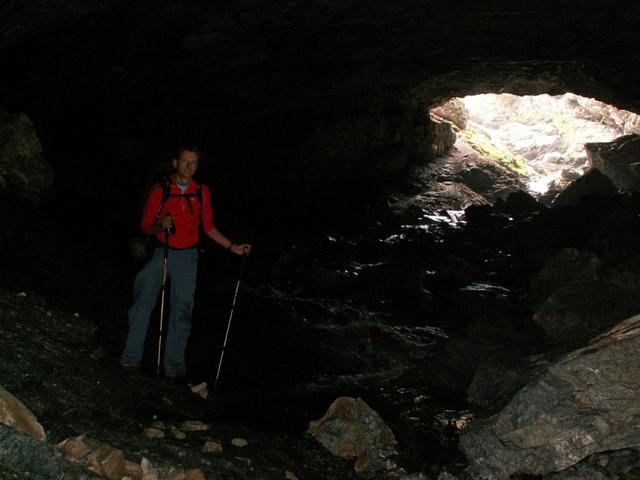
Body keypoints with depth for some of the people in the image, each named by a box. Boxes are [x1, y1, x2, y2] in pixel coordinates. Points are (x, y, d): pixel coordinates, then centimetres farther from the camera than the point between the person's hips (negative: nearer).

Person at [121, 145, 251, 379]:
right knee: (143, 304, -11)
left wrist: (232, 247, 8)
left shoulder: (202, 192, 7)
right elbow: (145, 225, 3)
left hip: (187, 257, 2)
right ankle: (131, 357, -1)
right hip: (161, 254, -1)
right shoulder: (160, 190, 1)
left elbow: (208, 227, 15)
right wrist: (160, 226, -19)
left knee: (182, 310, 1)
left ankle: (174, 365, 8)